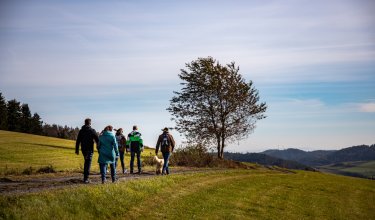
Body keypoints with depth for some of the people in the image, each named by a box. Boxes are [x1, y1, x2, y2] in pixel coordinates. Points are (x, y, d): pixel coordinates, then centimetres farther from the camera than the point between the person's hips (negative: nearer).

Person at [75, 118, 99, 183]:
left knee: (86, 161, 22)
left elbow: (78, 141, 7)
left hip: (83, 149, 5)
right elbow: (97, 140, -10)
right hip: (90, 149, -5)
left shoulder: (81, 131, 6)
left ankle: (85, 177, 25)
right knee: (88, 163, -3)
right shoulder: (92, 130, -7)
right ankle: (86, 178, -7)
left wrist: (77, 150, 12)